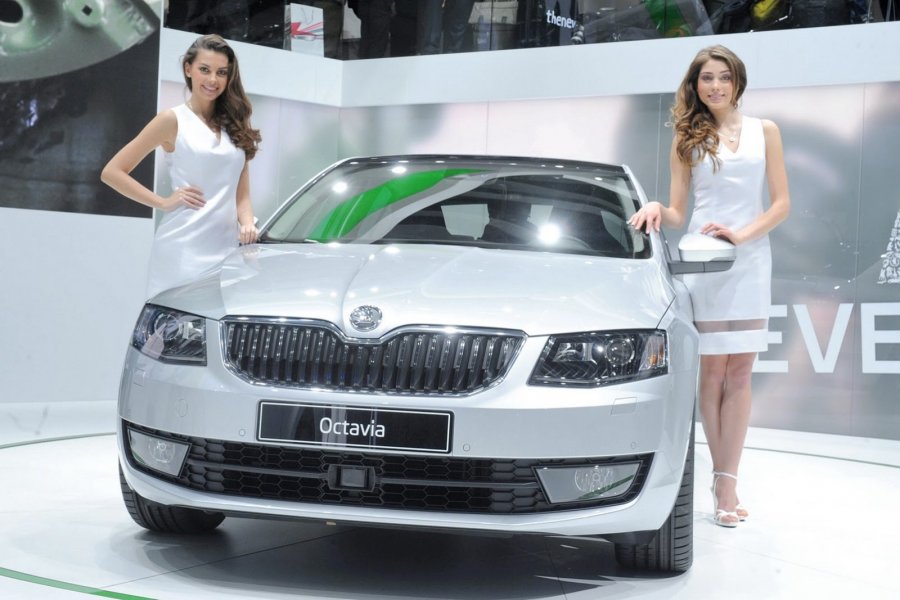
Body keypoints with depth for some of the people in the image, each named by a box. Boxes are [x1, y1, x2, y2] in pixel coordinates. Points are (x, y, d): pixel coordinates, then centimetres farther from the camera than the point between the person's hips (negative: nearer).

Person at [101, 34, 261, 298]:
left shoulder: (234, 126, 16)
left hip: (227, 247, 5)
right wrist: (163, 203, -7)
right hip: (183, 248, -5)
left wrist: (247, 224, -4)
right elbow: (112, 172, -1)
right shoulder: (174, 120, 1)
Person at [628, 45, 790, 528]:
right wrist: (656, 208, -15)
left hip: (750, 261, 1)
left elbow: (781, 203, 5)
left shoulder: (764, 132, 11)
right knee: (712, 372, -2)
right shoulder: (688, 139, 10)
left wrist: (741, 234, -10)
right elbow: (677, 213, 8)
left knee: (738, 375, -1)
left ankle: (727, 481, 0)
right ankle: (723, 478, 6)